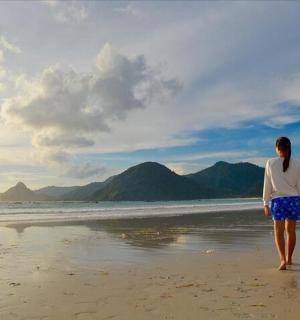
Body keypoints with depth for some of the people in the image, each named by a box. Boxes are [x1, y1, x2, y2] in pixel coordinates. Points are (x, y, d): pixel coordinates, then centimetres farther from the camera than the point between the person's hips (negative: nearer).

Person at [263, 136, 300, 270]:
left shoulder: (270, 163, -3)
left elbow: (267, 185, -2)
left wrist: (266, 204, 4)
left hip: (278, 200, -2)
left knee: (279, 231, 1)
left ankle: (283, 259, -15)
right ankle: (289, 258, 28)